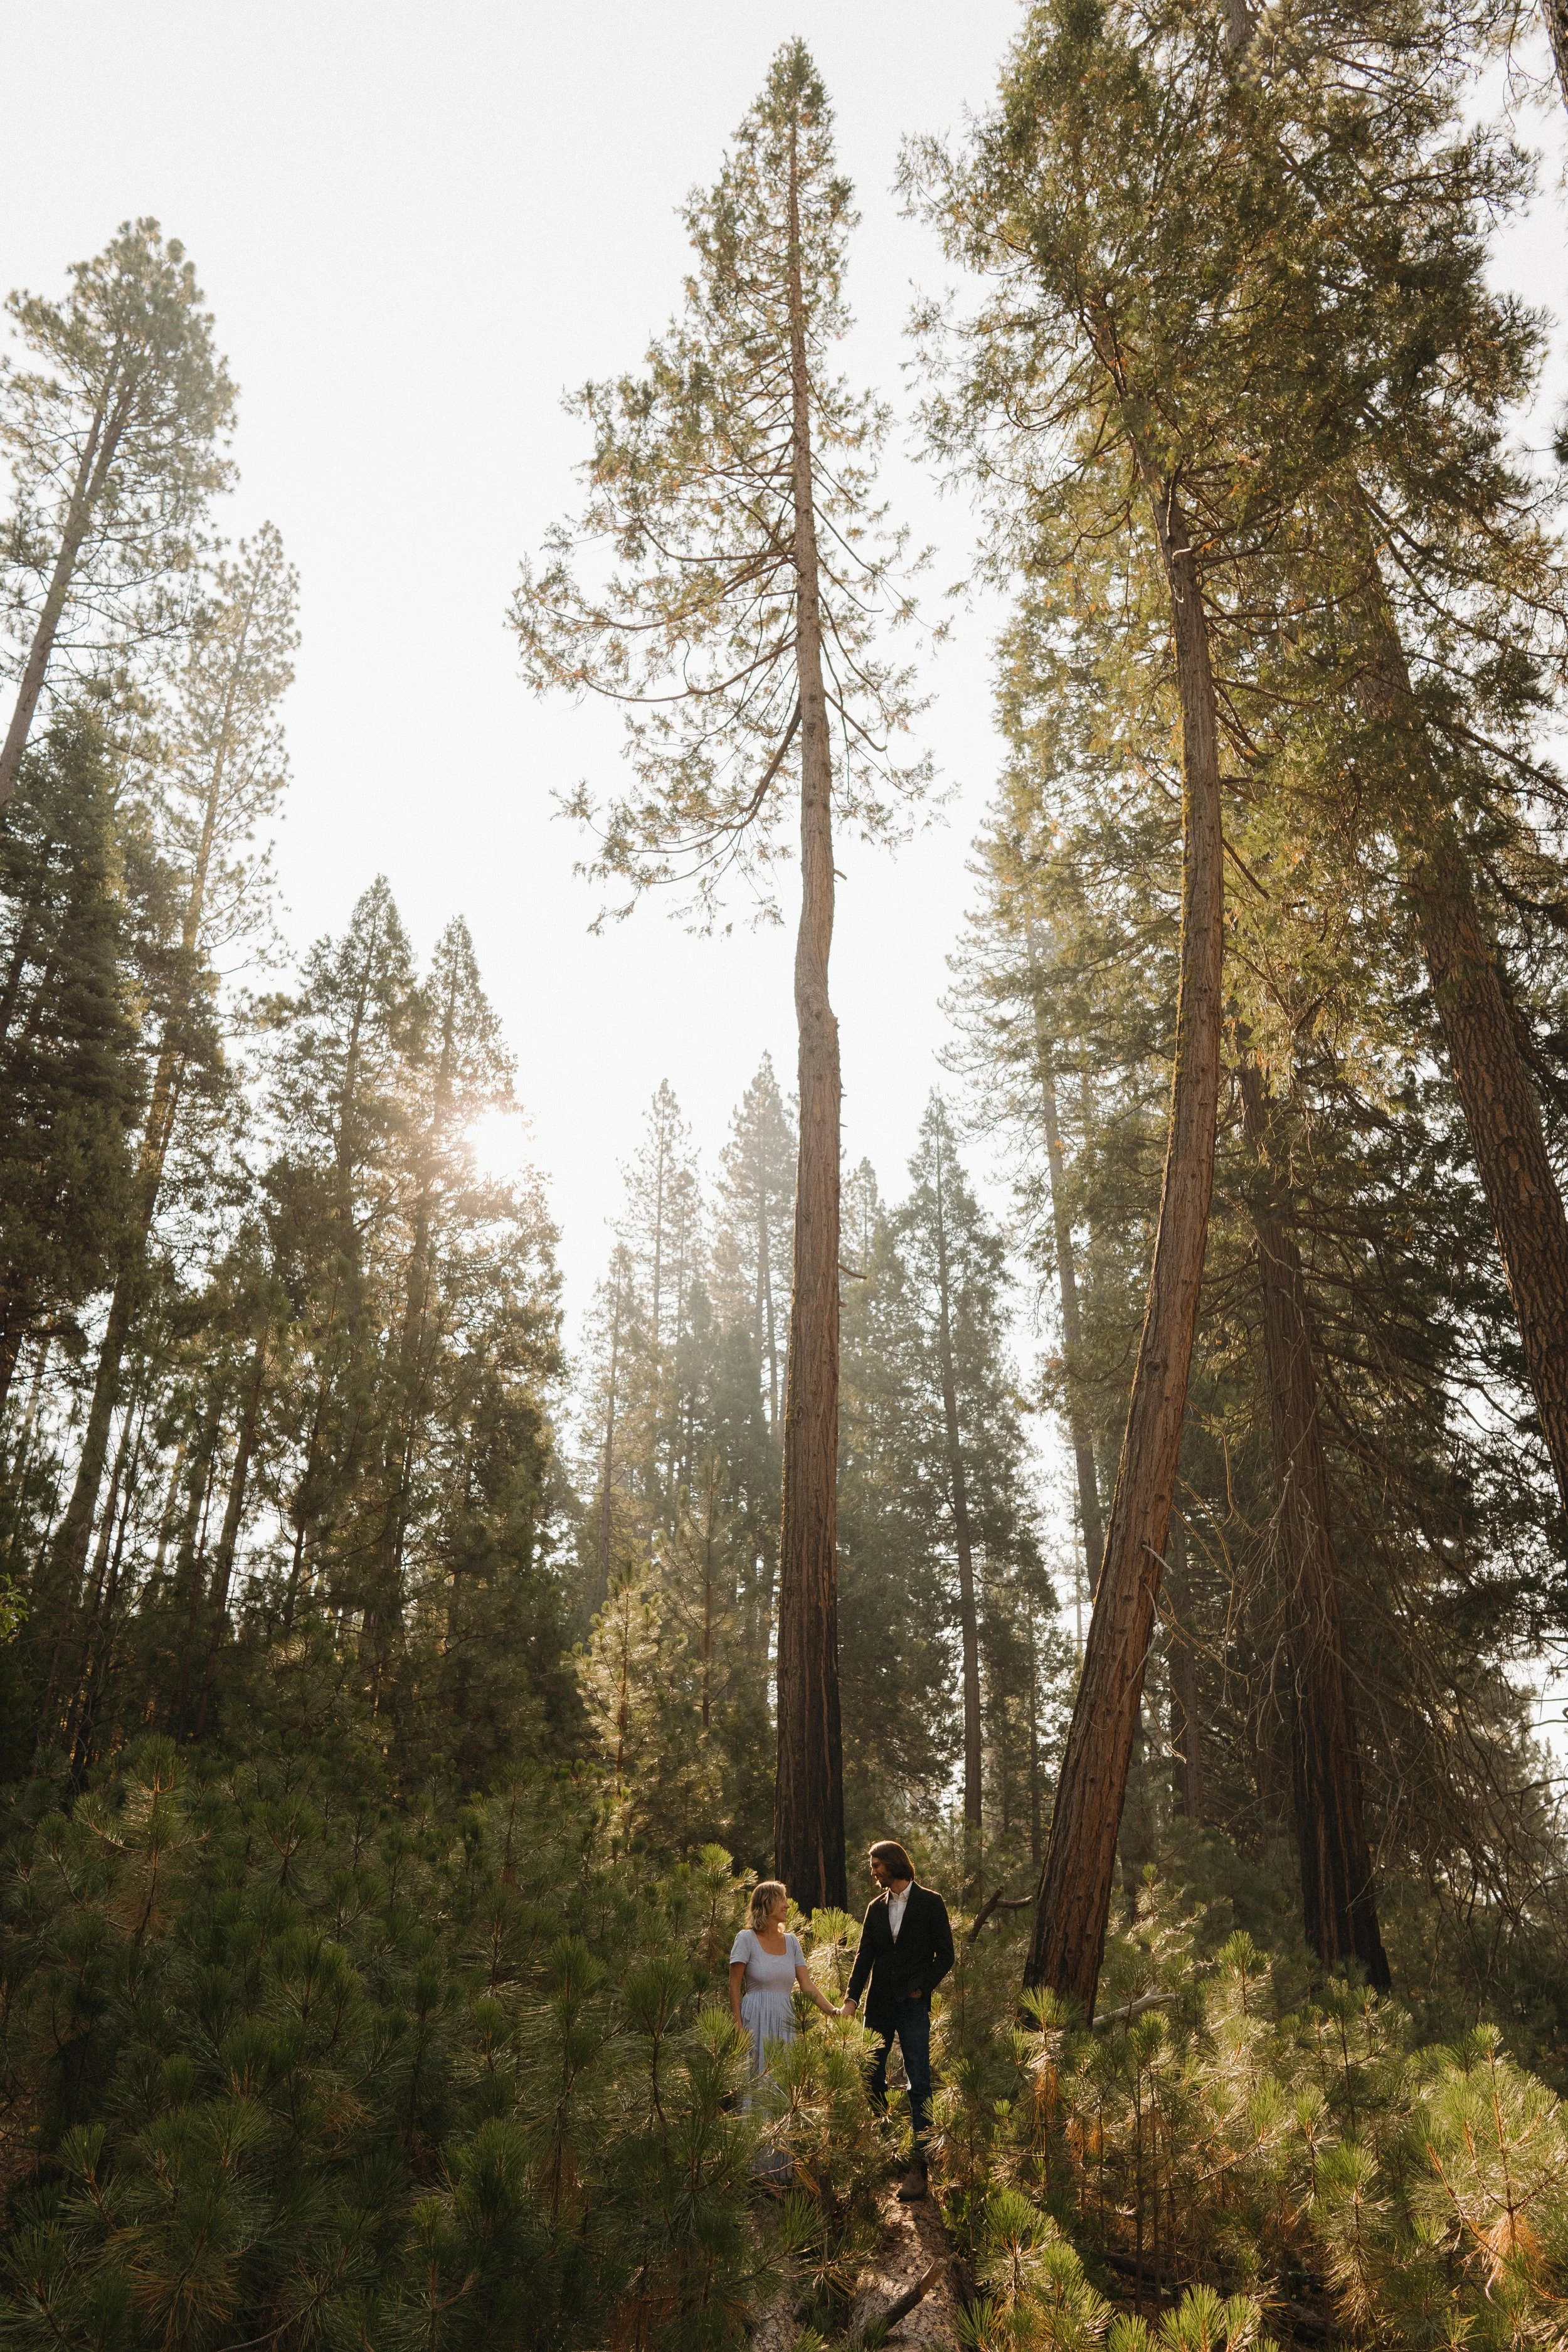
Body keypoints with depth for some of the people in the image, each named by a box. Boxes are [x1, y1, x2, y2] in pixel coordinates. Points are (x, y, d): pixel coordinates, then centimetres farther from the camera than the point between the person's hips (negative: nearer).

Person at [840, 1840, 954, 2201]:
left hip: (913, 2006, -5)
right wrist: (852, 1998, -5)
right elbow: (865, 1955, 7)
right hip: (879, 2005, 5)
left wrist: (921, 1987, -11)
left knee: (919, 2086, -4)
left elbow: (945, 1955, -1)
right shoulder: (876, 1907, 12)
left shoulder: (930, 1902, -2)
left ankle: (919, 2166, 1)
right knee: (871, 2079, 6)